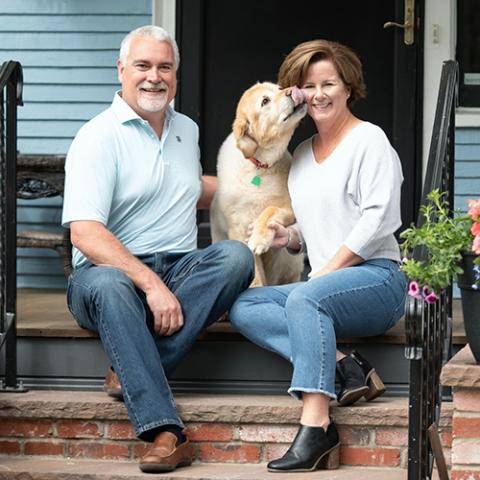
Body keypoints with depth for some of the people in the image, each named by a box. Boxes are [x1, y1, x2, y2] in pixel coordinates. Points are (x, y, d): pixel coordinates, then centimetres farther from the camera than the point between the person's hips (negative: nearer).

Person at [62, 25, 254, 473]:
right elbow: (85, 234, -17)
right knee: (106, 285, -40)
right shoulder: (98, 137, -6)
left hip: (182, 271, 5)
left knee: (236, 256, -24)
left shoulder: (187, 130, 18)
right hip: (113, 270, -5)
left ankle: (134, 370, -28)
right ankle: (165, 433, -47)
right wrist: (150, 284, -27)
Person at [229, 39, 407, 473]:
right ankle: (342, 365, -27)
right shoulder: (303, 154, 21)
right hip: (324, 286, 8)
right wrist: (290, 237, 4)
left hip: (378, 279, -8)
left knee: (305, 298, -36)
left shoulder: (369, 140, -1)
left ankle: (316, 424, -44)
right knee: (242, 308, -14)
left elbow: (379, 218, -11)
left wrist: (328, 269, -15)